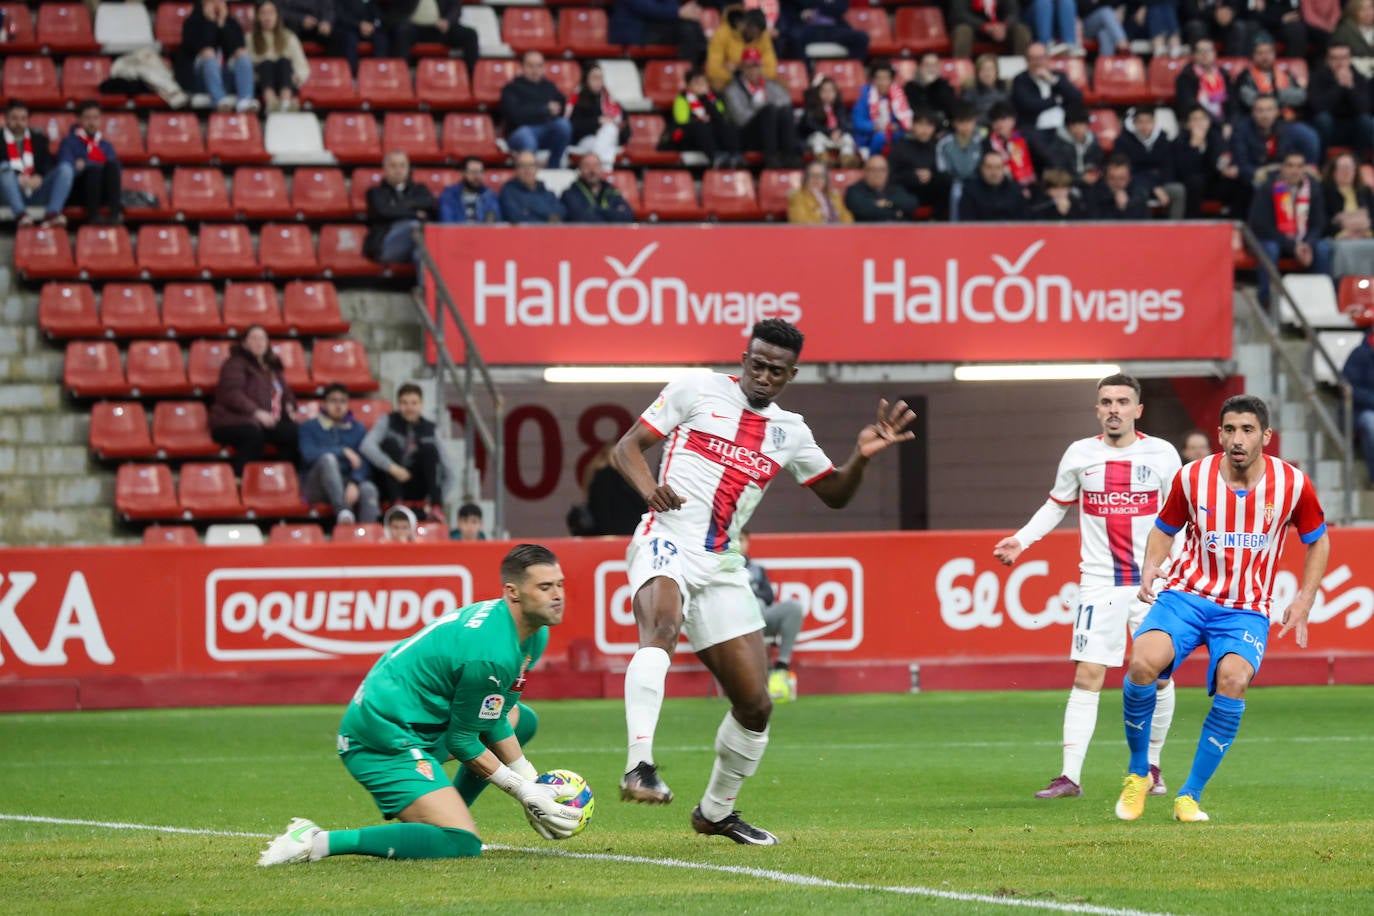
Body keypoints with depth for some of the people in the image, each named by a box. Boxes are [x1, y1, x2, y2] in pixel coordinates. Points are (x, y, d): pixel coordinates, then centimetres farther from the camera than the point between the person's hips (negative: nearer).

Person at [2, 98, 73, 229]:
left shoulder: (38, 139, 22)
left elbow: (50, 163, 10)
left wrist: (39, 177, -11)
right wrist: (18, 178, -19)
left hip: (36, 191, 3)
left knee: (66, 168, -19)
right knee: (5, 168, -33)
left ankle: (51, 214, -39)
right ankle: (21, 214, -49)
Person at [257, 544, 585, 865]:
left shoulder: (534, 635, 5)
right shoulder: (490, 653, -25)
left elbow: (498, 716, 13)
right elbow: (462, 741, -15)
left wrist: (529, 780, 5)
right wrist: (525, 792, -9)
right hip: (385, 741, -11)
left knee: (523, 721, 23)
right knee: (462, 845, -23)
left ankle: (447, 816, 21)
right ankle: (317, 842, -21)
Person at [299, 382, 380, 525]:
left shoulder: (357, 429, 15)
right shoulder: (309, 427, 9)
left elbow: (363, 462, 0)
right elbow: (309, 454, -11)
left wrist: (354, 483, -21)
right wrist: (344, 451, -13)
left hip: (347, 485, 2)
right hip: (316, 488, -2)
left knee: (368, 489, -32)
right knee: (328, 459, -33)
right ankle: (342, 511, -49)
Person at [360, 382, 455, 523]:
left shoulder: (429, 429, 4)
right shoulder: (388, 421, -2)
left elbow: (449, 474, 2)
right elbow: (367, 446, -22)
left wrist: (436, 496, -12)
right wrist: (392, 467, -34)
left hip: (416, 489, 2)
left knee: (429, 448, -18)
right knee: (391, 443, -22)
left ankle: (435, 505, -31)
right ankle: (396, 503, -33)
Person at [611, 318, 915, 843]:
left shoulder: (789, 431, 17)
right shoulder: (698, 391, 4)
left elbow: (835, 494, 26)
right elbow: (626, 448, 4)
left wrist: (862, 457, 6)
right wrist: (648, 487, -16)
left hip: (721, 566, 6)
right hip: (666, 543, -6)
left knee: (755, 704, 5)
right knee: (662, 627, -39)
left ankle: (716, 811, 27)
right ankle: (640, 767, -50)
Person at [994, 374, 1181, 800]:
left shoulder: (1161, 454, -1)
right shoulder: (1080, 455, 1)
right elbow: (1056, 505, 15)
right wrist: (1021, 540, 4)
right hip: (1099, 583, 0)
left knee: (1159, 676, 3)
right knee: (1087, 676, -9)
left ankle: (1151, 766, 22)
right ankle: (1070, 776, -10)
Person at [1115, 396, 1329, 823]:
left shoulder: (1293, 484, -4)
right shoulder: (1192, 478, -5)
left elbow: (1317, 541, 12)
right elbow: (1165, 528, 13)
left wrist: (1304, 600, 1)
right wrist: (1151, 567, -7)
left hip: (1246, 610, 0)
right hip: (1187, 594, 0)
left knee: (1233, 679, -30)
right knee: (1143, 663, -28)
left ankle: (1190, 795, -14)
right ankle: (1138, 773, -2)